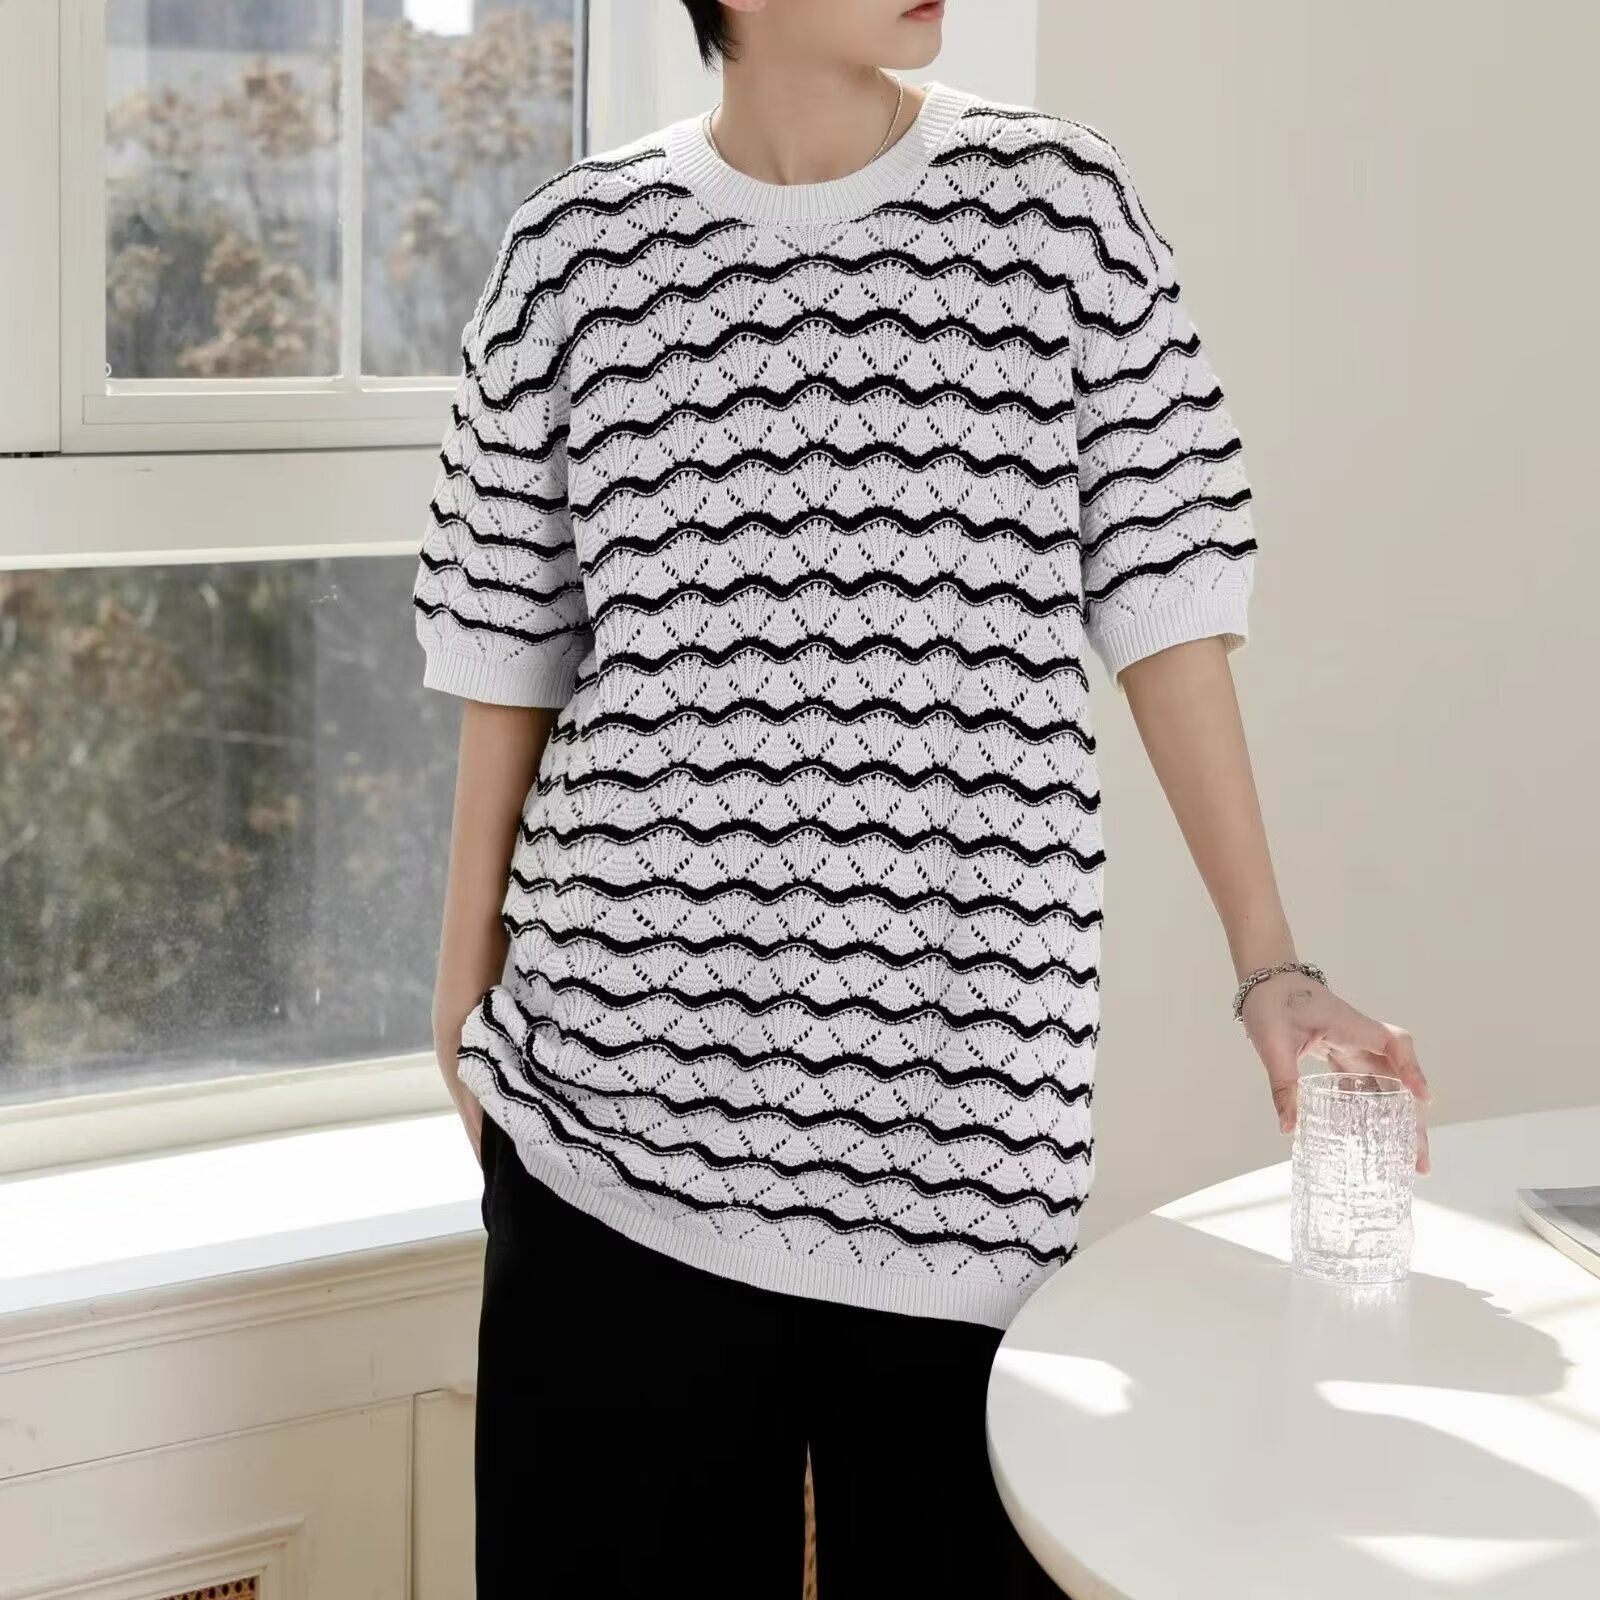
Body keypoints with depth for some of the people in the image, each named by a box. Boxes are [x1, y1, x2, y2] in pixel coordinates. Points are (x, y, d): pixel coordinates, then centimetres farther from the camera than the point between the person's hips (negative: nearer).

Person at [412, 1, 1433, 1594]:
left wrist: (1271, 969, 0)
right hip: (630, 1079, 0)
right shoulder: (576, 249, 3)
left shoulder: (1062, 208, 2)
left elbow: (1162, 604, 3)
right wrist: (464, 986, 13)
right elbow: (509, 656, 10)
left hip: (963, 1088, 0)